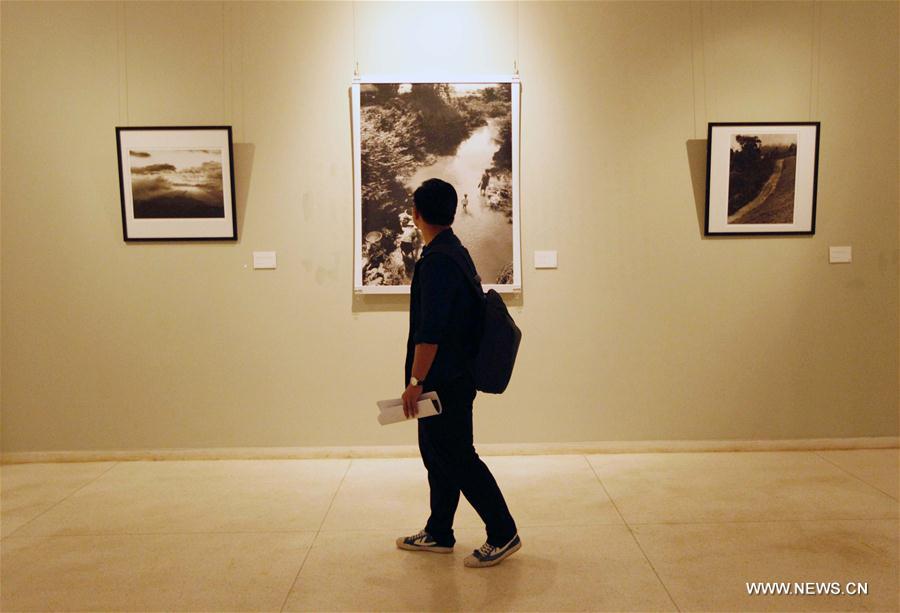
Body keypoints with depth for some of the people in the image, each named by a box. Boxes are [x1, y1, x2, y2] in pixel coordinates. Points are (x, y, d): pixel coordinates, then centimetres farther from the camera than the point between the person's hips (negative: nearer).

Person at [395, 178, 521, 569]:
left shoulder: (437, 260, -20)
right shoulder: (456, 252, 12)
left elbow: (430, 330, -25)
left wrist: (415, 381, -19)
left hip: (445, 381, -10)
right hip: (451, 377, 10)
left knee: (457, 457, -1)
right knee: (437, 453, 16)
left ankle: (503, 535, 10)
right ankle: (438, 534, 28)